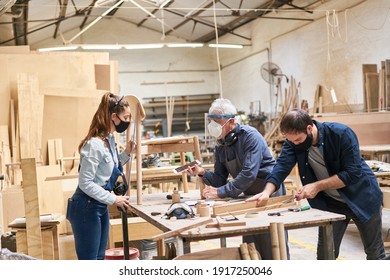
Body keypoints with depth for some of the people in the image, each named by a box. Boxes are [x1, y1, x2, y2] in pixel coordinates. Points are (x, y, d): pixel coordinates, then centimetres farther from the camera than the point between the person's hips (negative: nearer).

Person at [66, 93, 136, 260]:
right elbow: (85, 183, -23)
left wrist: (127, 154, 5)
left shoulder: (110, 139, 7)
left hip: (100, 208, 10)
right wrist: (114, 199, -20)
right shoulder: (95, 144, -22)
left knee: (99, 258, 17)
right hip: (86, 208, -10)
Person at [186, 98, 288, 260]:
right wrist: (203, 173, -14)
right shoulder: (220, 146, 4)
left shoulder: (250, 136, -19)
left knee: (272, 248, -4)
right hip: (250, 195, 7)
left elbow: (248, 174, -28)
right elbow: (220, 180, 5)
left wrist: (221, 192, -28)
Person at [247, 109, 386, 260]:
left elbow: (352, 173, -28)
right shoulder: (293, 141, -14)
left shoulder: (342, 134, -27)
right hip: (330, 202, 4)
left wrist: (317, 186, -30)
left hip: (361, 197, -3)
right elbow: (282, 166, -23)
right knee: (324, 254, 4)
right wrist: (267, 192, -40)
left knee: (375, 253, 10)